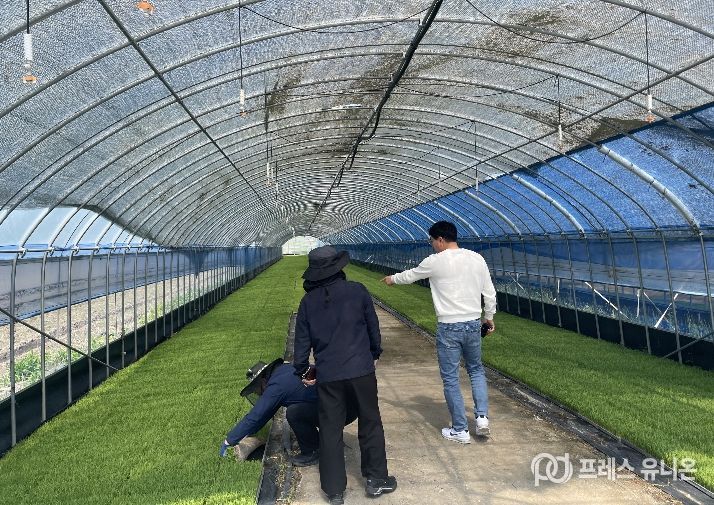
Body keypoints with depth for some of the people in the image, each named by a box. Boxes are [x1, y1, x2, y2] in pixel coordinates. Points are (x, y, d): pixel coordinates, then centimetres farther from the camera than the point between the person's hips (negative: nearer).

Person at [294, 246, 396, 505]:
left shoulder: (308, 301, 3)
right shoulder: (356, 291, -3)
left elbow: (302, 340, 8)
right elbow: (373, 326, 6)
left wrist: (302, 370, 22)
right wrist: (375, 353, 23)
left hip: (327, 375, 2)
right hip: (361, 369, -1)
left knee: (330, 430, 10)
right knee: (370, 423, 14)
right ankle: (376, 478, 23)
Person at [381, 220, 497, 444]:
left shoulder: (435, 261, -9)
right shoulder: (477, 258, 2)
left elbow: (410, 275, 9)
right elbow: (489, 292, 7)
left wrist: (392, 278, 29)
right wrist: (489, 316, 22)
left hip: (448, 327, -4)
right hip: (474, 325, 5)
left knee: (450, 379, 7)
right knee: (476, 370, 24)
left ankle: (460, 430, 14)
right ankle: (482, 417, 11)